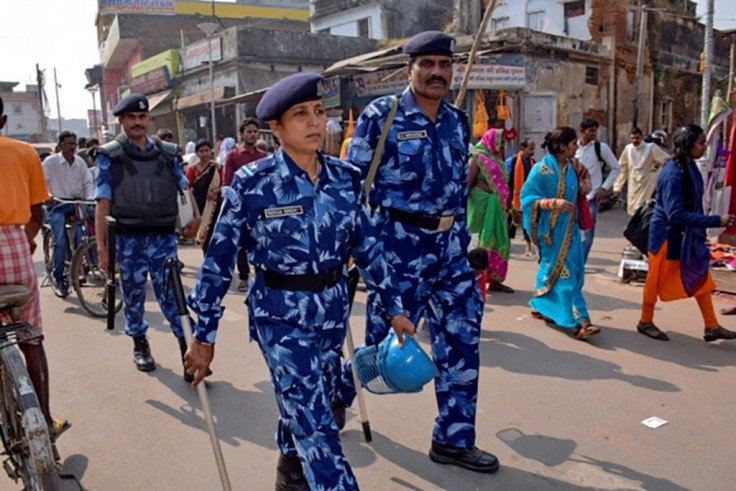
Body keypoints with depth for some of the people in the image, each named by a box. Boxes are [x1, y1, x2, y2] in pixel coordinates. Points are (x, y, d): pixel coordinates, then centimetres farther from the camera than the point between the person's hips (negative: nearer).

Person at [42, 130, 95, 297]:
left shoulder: (80, 162, 6)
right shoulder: (50, 161, -4)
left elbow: (88, 182, 6)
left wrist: (90, 198, -12)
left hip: (77, 204, 3)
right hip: (57, 205, -3)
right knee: (60, 241, -15)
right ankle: (58, 277, -1)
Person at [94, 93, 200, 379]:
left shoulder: (167, 153, 6)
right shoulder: (110, 156, -1)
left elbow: (185, 187, 18)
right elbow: (103, 203, -5)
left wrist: (195, 218, 5)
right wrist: (101, 246, -9)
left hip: (163, 236, 1)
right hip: (129, 238, 0)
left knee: (169, 292, -4)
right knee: (133, 294, 11)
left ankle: (188, 346, 1)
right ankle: (140, 344, 30)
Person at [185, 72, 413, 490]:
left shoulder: (345, 177, -2)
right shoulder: (252, 184, -14)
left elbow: (366, 245, 6)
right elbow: (220, 260, -8)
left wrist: (394, 306, 7)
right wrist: (205, 334, -5)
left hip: (333, 309, 5)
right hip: (281, 315, -4)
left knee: (305, 410, 22)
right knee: (316, 425, -4)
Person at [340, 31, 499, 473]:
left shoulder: (458, 121, 10)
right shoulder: (381, 115, -7)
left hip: (450, 246, 6)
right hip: (400, 244, -6)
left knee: (462, 339, 7)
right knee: (386, 334, 5)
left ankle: (454, 438, 24)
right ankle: (335, 393, 36)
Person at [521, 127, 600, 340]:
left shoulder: (571, 167, 7)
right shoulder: (542, 168, -14)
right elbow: (527, 197, -16)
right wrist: (553, 203, -25)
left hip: (569, 227, 7)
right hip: (551, 228, -7)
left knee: (553, 268, 12)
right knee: (564, 272, -7)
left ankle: (541, 306, 29)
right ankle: (578, 321, -7)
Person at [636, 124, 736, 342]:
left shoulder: (689, 167, 2)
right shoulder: (673, 174, -25)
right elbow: (675, 214, -30)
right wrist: (716, 220, -28)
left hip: (687, 235, 9)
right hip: (668, 236, -8)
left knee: (700, 278, 12)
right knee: (658, 280, 7)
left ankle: (711, 327, 22)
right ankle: (645, 322, 25)